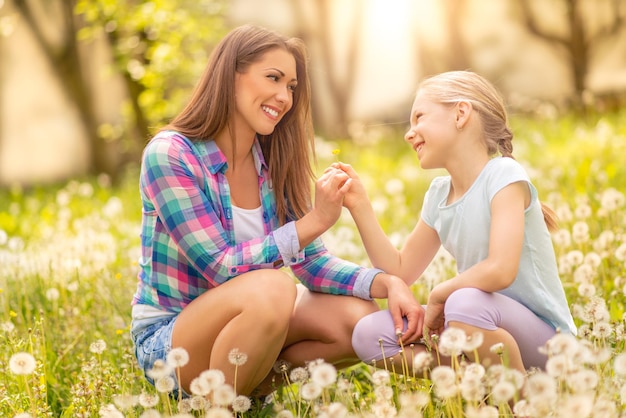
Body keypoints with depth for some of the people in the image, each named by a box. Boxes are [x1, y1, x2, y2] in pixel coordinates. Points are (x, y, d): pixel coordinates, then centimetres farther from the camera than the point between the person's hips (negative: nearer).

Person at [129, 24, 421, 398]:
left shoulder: (274, 164, 1)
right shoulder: (169, 155, -18)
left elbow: (311, 262, -2)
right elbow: (220, 267, -22)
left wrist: (388, 282, -19)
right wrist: (313, 222, -24)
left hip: (241, 320, 6)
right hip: (165, 337, -6)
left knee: (359, 318, -14)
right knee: (272, 288, -34)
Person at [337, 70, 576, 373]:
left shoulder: (503, 175, -16)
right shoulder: (439, 195, 7)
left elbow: (500, 270, -30)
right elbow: (399, 271, 12)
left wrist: (438, 295, -13)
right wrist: (359, 206, 4)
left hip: (543, 332, -7)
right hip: (488, 327, 7)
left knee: (465, 304, -38)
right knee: (368, 334, -7)